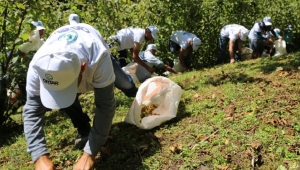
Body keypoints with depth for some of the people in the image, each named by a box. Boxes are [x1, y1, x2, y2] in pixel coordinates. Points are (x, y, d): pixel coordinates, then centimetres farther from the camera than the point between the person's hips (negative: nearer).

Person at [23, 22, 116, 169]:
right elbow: (32, 111, -36)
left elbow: (105, 106, -44)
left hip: (94, 50, -1)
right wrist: (40, 157, -46)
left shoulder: (99, 60, -50)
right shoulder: (38, 66, -42)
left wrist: (89, 154, -45)